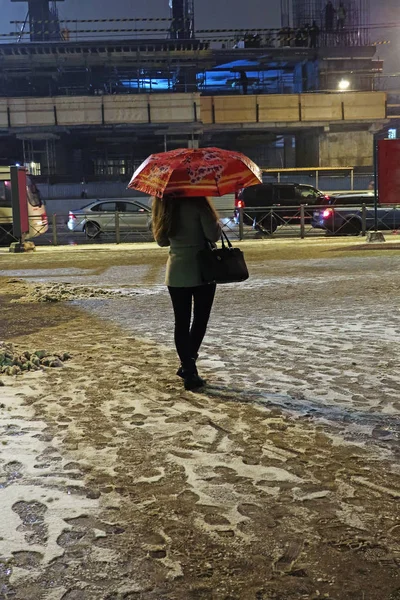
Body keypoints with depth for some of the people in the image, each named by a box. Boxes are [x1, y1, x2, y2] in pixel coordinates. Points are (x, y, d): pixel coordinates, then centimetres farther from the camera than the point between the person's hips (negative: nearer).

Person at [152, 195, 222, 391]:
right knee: (200, 321, 12)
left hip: (176, 273, 4)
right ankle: (188, 366, 17)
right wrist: (215, 222, 5)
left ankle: (188, 367, 6)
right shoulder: (197, 203, -12)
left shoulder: (163, 207, 4)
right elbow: (213, 235, -15)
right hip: (202, 270, -4)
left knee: (182, 323, 6)